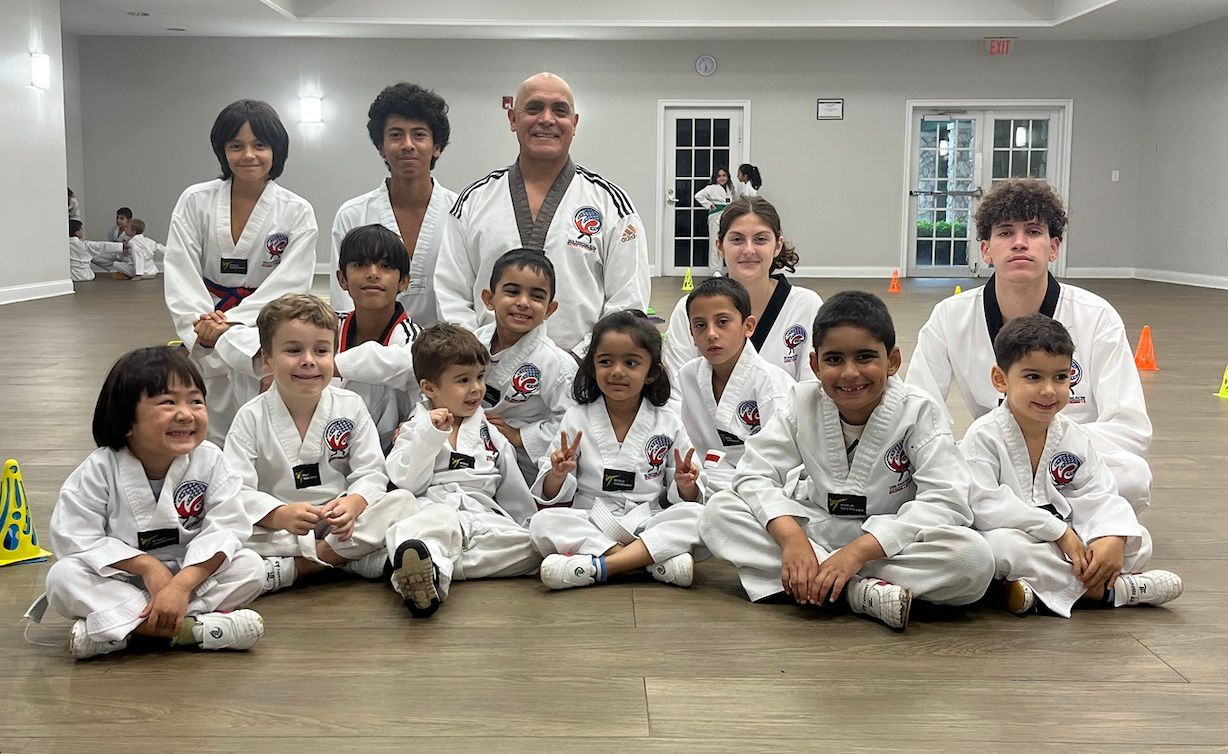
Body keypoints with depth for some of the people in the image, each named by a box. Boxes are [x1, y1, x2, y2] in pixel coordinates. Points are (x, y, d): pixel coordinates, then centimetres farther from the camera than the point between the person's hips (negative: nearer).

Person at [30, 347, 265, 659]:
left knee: (251, 566, -22)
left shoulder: (209, 461, -12)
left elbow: (225, 529, -19)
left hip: (195, 576, 1)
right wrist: (147, 565, -25)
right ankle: (189, 627, -35)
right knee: (62, 576, -28)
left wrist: (181, 585, -32)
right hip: (121, 580, 0)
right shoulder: (99, 470, -13)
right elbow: (76, 538, -16)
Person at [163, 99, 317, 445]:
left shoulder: (297, 212, -3)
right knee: (209, 441, 3)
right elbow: (181, 275, -5)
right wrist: (203, 325, -22)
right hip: (204, 348, 1)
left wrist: (233, 324, -23)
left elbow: (289, 283, -11)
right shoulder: (195, 202, 1)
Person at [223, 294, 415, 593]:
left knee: (402, 501, -19)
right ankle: (349, 557, -26)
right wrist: (281, 515, -34)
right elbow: (237, 491, -15)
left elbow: (371, 473, -4)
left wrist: (352, 504, -28)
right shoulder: (251, 417, -6)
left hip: (341, 523, 2)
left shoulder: (351, 407, -1)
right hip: (276, 530, -2)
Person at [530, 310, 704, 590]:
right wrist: (558, 475, -18)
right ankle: (659, 561, -28)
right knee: (543, 522, -27)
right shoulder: (576, 420, 5)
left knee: (696, 515, -26)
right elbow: (550, 497, 4)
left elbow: (686, 498, 7)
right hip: (590, 523, 0)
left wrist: (685, 486, -15)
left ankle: (597, 566, -33)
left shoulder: (668, 424, 5)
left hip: (649, 525, 0)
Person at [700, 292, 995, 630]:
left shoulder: (918, 412, -15)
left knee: (975, 558, -33)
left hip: (892, 543, -2)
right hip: (818, 531, 3)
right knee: (719, 511, -20)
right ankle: (860, 590, -28)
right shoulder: (803, 403, -8)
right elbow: (755, 474, -11)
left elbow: (947, 502, -23)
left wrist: (858, 550, -33)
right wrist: (791, 536, -30)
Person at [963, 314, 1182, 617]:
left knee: (1137, 540, -6)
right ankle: (1107, 589, -21)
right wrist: (1059, 532, -24)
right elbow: (985, 504, -24)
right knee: (999, 546, -38)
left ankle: (1043, 586, -22)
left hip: (1069, 538, 6)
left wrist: (1114, 537, -22)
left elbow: (1099, 495, 1)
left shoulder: (1073, 436, 5)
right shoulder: (983, 436, -14)